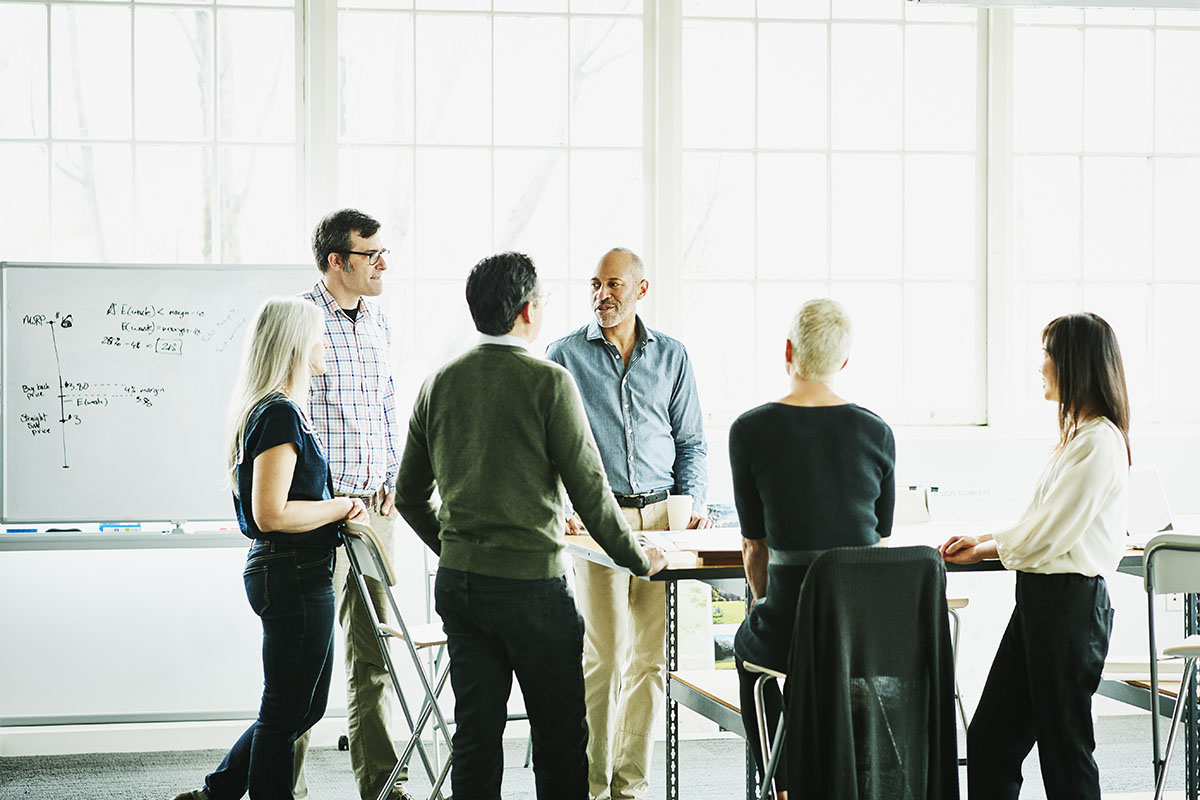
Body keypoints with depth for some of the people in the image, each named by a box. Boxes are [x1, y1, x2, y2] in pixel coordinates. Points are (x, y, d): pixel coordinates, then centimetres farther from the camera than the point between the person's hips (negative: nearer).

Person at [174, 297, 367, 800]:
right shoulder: (280, 414, -17)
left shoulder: (279, 410, 16)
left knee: (306, 706, 18)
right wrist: (340, 507, -13)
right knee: (286, 711, 1)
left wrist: (335, 506, 11)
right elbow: (271, 514, -23)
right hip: (294, 576, -11)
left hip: (300, 578, 11)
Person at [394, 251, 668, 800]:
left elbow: (409, 496, 14)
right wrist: (637, 558, 3)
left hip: (456, 581, 5)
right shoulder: (548, 381, -10)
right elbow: (589, 488, -10)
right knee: (559, 739, 6)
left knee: (476, 736, 9)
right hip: (531, 580, -5)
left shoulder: (438, 383, 7)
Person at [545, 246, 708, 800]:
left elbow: (691, 441, 16)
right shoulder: (565, 354, 5)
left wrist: (694, 499, 0)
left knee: (651, 657, 3)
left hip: (662, 514, 3)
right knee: (604, 657, -6)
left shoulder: (671, 356, 12)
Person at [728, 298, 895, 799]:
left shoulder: (749, 430, -5)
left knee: (749, 644, 33)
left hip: (794, 626, -2)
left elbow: (754, 543, 3)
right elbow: (881, 538, 11)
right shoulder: (876, 432, 2)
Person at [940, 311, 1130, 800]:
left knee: (1064, 746, 2)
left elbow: (1051, 531, -17)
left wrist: (987, 549, -1)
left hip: (1070, 599, -10)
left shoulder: (1100, 442, -17)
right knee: (989, 737, 10)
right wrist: (984, 540, 13)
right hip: (1040, 595, 10)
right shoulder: (1077, 433, 15)